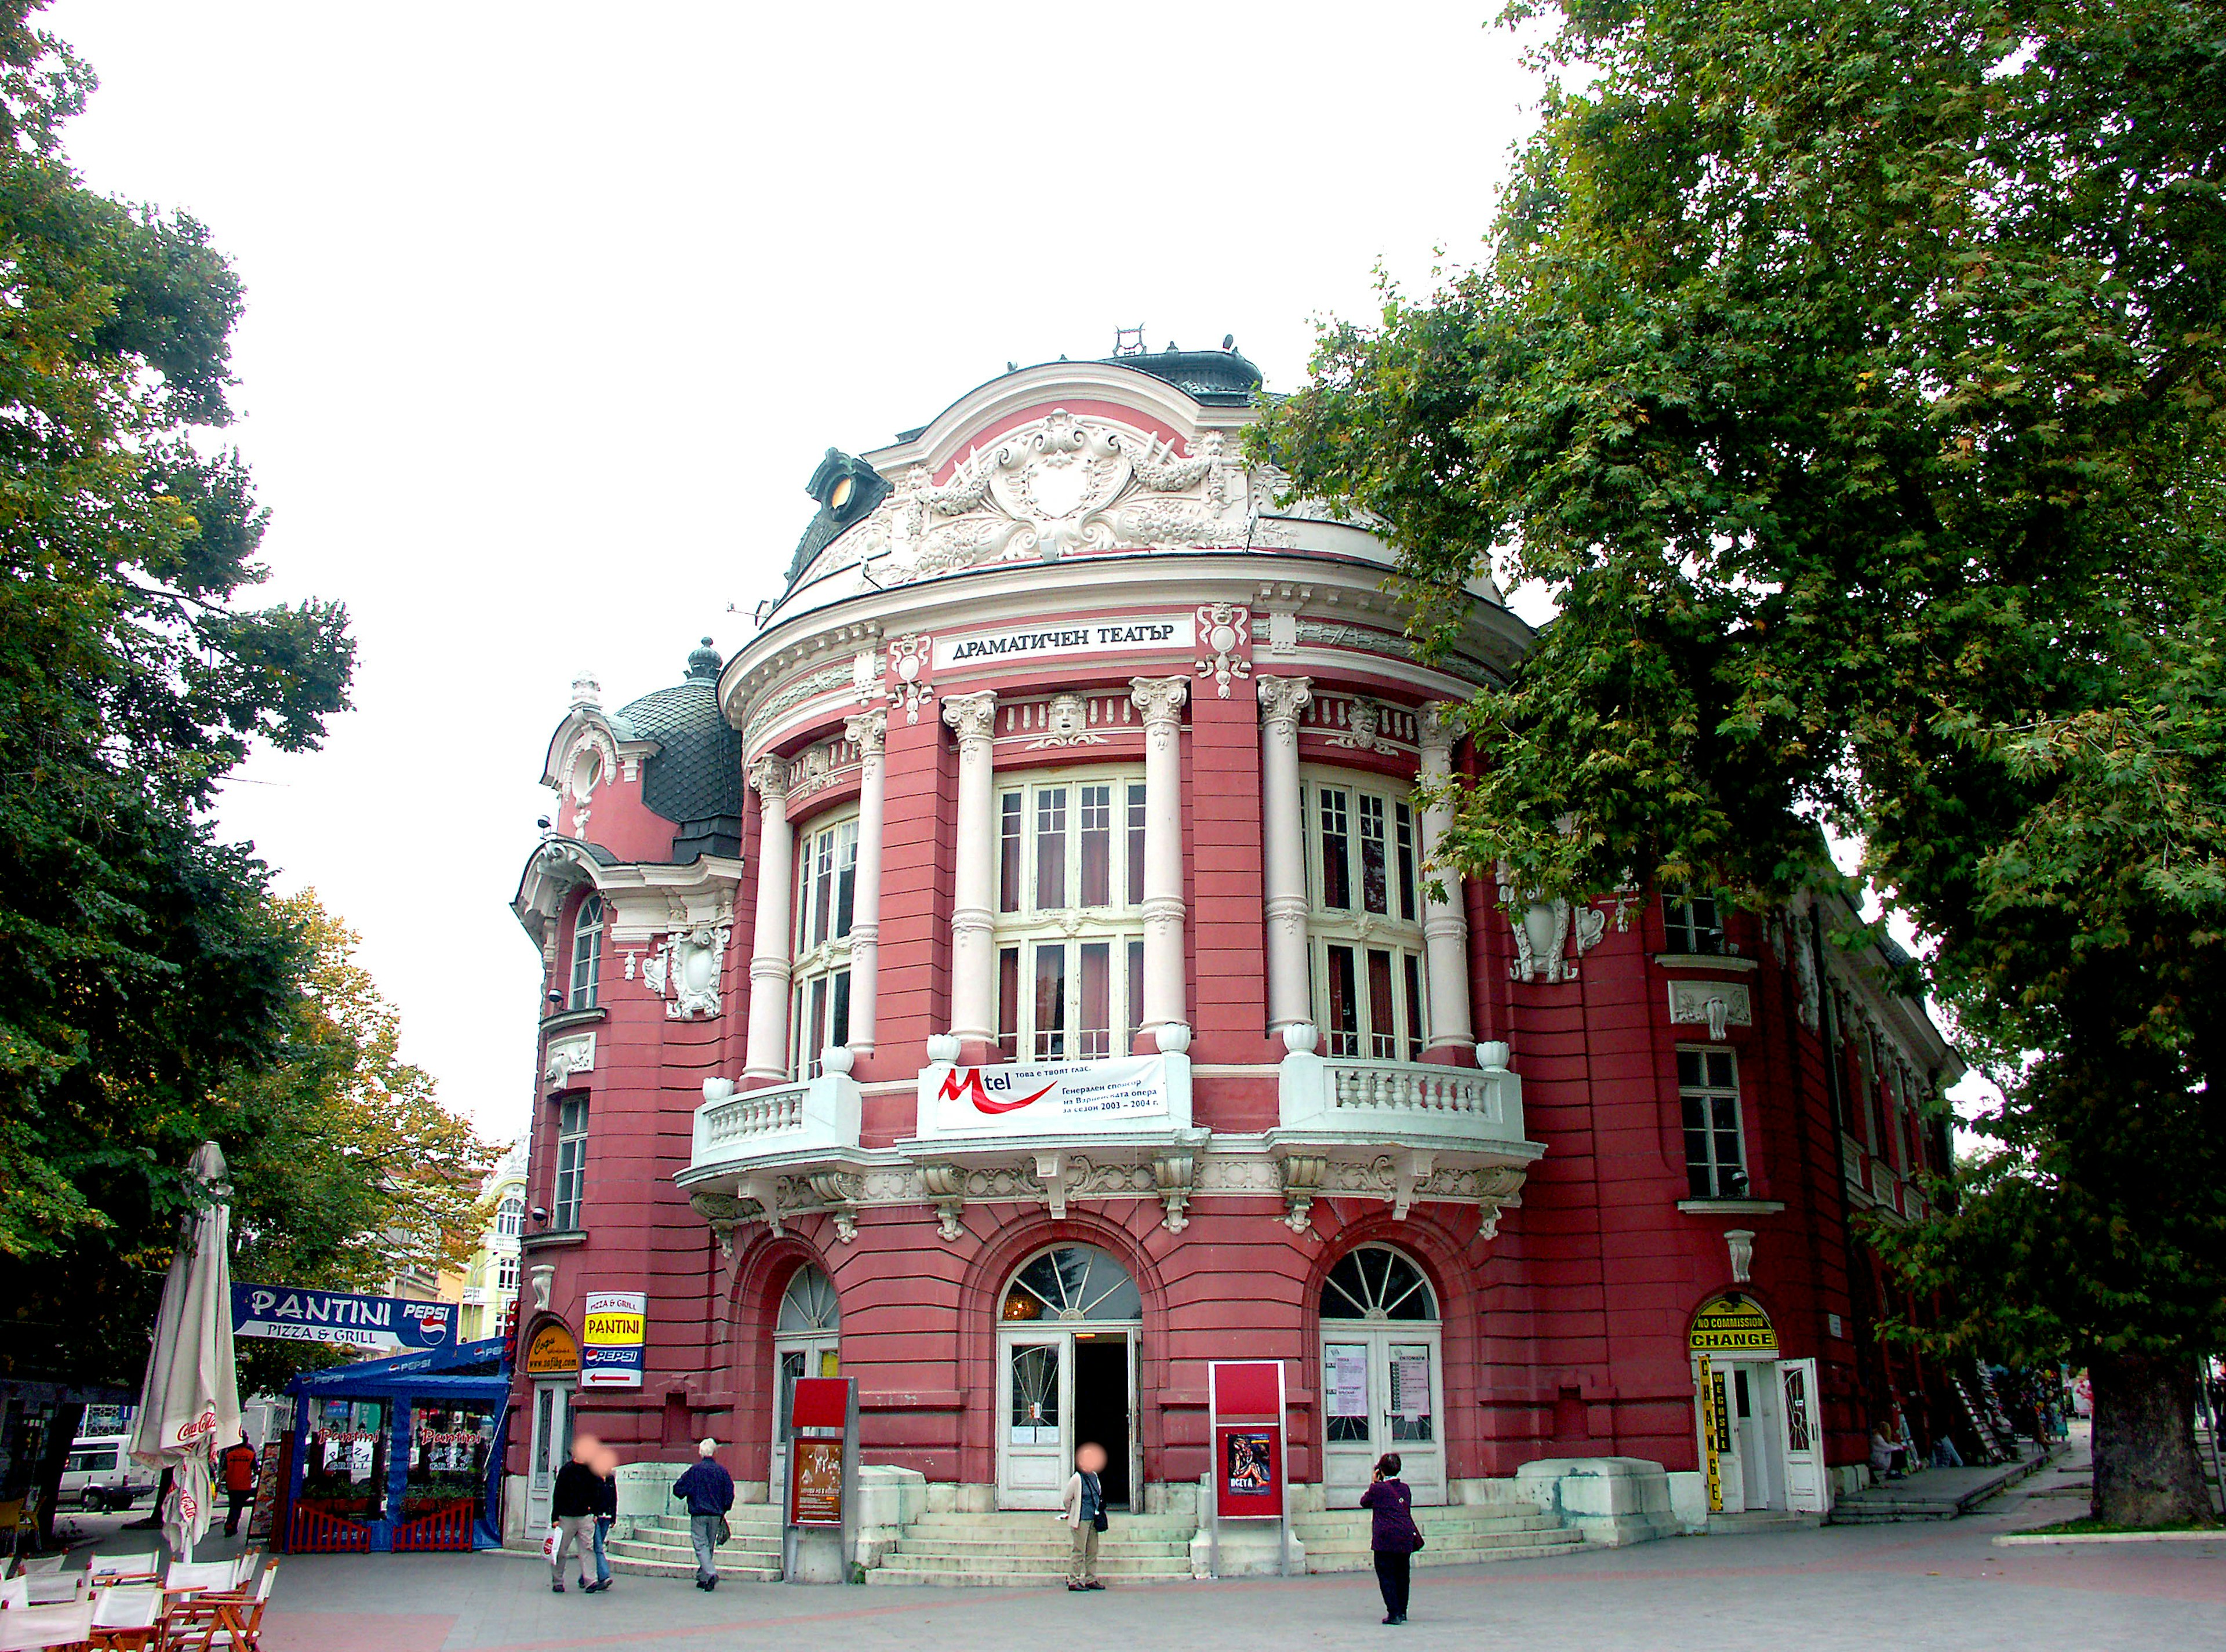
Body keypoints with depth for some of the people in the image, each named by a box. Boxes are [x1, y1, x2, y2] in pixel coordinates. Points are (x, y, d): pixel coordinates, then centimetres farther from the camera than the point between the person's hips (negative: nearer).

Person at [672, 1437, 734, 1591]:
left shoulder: (695, 1470, -7)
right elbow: (730, 1494, 4)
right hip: (716, 1515, 4)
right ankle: (703, 1578, 17)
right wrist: (723, 1511, 17)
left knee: (701, 1545, -4)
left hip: (698, 1514, -4)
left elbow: (679, 1490, -4)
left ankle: (711, 1574, -24)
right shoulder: (722, 1471, 3)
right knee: (709, 1547, 14)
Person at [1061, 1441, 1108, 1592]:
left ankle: (1090, 1580, 18)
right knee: (1079, 1551, -6)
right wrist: (1072, 1514, 8)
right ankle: (1073, 1581, -1)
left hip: (1093, 1519, 7)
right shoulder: (1077, 1478, -11)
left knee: (1092, 1551, 10)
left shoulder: (1094, 1476, 9)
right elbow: (1067, 1499, -3)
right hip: (1081, 1520, -7)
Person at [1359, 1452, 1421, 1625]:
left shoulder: (1378, 1488, -6)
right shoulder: (1405, 1488, 9)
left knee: (1386, 1576, 0)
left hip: (1385, 1539, -5)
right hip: (1406, 1538, 6)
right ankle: (1402, 1611, 21)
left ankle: (1394, 1613, -6)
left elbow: (1364, 1502, 10)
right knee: (1402, 1575, 15)